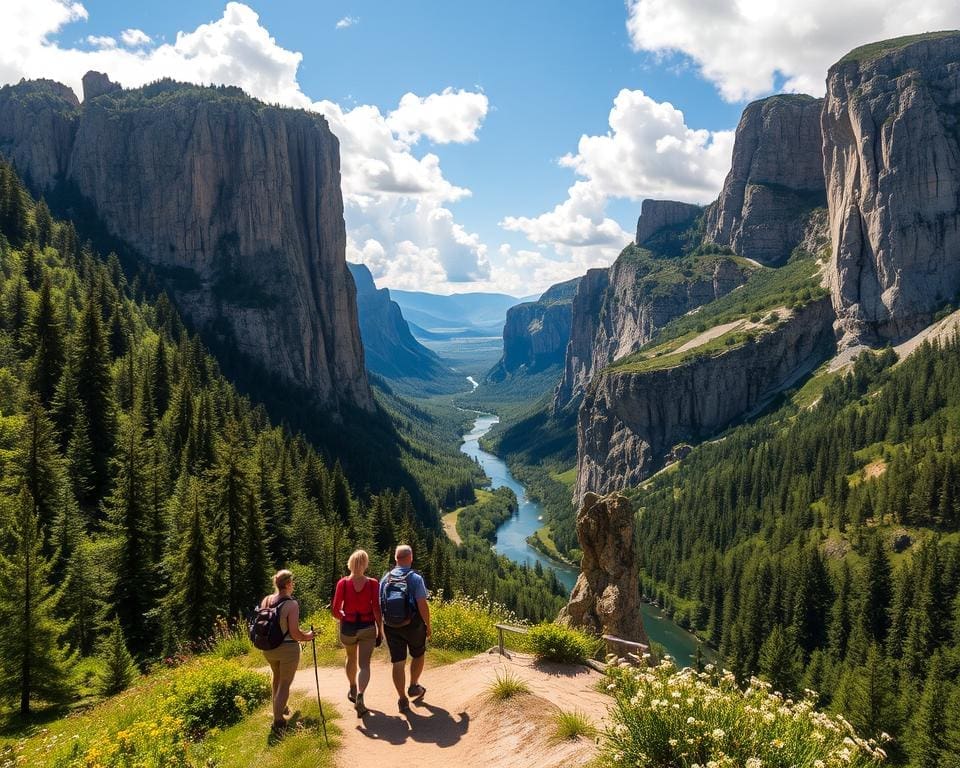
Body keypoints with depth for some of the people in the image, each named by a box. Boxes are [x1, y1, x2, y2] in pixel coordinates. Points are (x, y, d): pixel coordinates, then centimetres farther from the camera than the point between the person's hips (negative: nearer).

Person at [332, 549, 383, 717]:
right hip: (367, 627, -2)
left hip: (348, 627, 2)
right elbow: (376, 609, -11)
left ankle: (353, 690, 44)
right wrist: (380, 630, -1)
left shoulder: (343, 583, -8)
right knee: (364, 665, 0)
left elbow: (335, 610, -7)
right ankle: (360, 695, -23)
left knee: (351, 659, 27)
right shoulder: (373, 583, -10)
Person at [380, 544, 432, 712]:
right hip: (413, 625, -3)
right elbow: (422, 605, -18)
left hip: (391, 627, 3)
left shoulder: (385, 579, -2)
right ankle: (413, 687, 32)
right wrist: (429, 626, -5)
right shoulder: (415, 578, -15)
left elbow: (379, 605, 0)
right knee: (418, 655, 23)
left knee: (398, 663, 9)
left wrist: (382, 627, 12)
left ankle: (403, 699, 12)